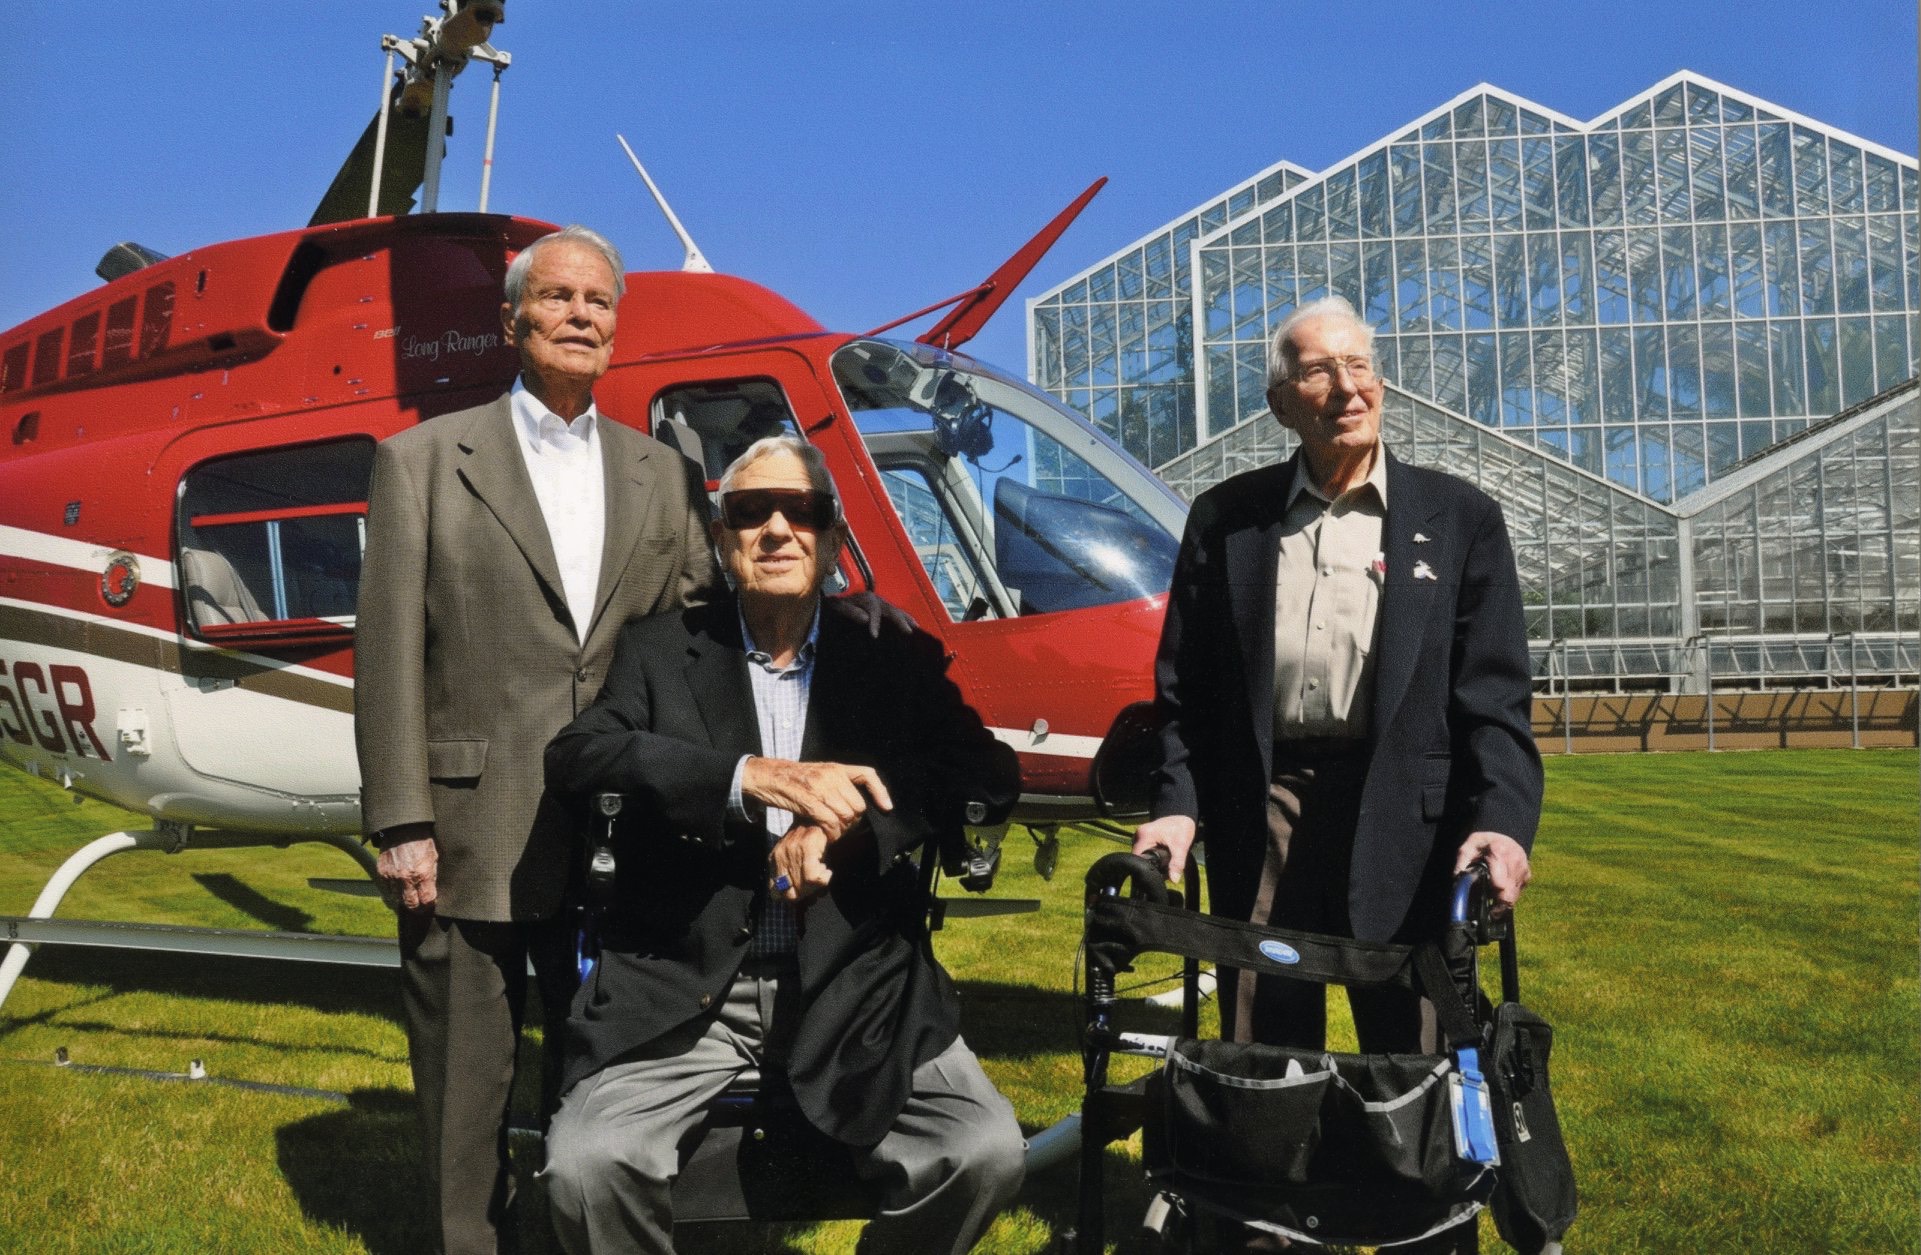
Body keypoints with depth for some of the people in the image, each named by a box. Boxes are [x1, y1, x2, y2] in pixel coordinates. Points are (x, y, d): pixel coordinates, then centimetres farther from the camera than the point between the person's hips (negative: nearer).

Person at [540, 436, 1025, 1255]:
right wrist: (751, 776, -23)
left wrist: (844, 822, -17)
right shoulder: (660, 650, 7)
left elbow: (989, 779, -2)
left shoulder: (895, 660, 9)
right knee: (584, 1165, -22)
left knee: (986, 1153, -17)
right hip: (682, 988, 0)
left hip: (856, 988, 1)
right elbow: (575, 755, -10)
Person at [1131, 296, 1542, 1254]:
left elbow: (1493, 692, -2)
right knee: (1260, 1062, 12)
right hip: (1260, 814, 2)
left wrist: (1502, 817, -16)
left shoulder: (1459, 518, 3)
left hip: (1402, 820, -1)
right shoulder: (1226, 518, 6)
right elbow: (1184, 683, 7)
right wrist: (1176, 803, -5)